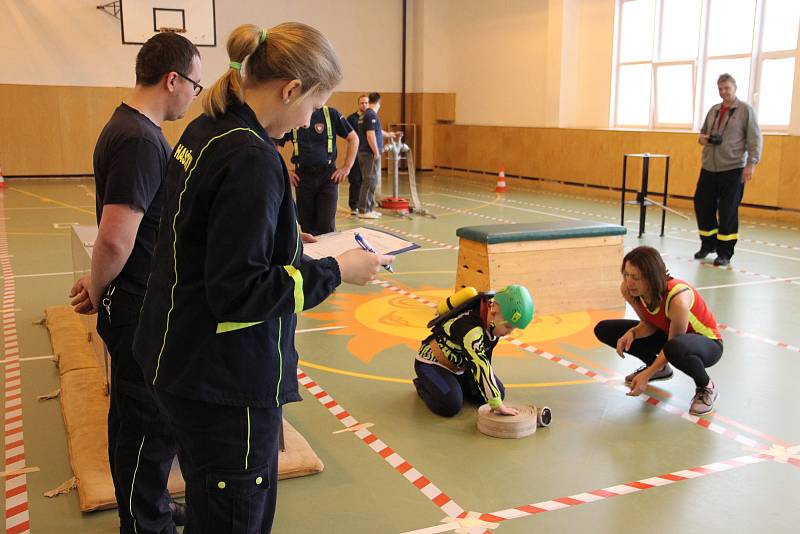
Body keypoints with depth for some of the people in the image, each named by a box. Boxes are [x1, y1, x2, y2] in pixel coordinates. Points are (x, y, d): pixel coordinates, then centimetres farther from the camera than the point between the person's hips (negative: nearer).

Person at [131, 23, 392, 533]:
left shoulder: (204, 131, 6)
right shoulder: (251, 159, -23)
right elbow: (238, 293, -24)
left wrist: (285, 240, 15)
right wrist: (335, 271, -16)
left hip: (184, 359, 9)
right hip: (228, 380, -9)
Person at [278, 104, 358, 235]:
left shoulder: (331, 113, -1)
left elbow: (353, 138, 4)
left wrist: (346, 168, 0)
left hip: (328, 175, -2)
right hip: (302, 176, 2)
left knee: (327, 225, -7)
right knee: (306, 224, 7)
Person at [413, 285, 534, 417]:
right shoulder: (470, 328, -40)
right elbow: (480, 366, -44)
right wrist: (498, 405, -44)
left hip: (460, 365, 8)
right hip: (432, 362, -8)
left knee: (499, 392, 0)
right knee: (451, 406, -28)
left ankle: (454, 383, 19)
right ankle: (424, 386, 2)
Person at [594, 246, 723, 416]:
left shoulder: (677, 299, -37)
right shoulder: (628, 290, -19)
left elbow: (673, 346, -24)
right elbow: (648, 324, -4)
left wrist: (647, 375, -29)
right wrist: (631, 333, -25)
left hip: (707, 343, -7)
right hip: (668, 334, 7)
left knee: (677, 347, -45)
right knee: (604, 330, -4)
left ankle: (706, 387, -10)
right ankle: (660, 368, 15)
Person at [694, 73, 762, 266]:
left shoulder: (745, 110, -3)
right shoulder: (713, 110, 13)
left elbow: (755, 139, -6)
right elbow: (703, 132, 26)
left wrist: (751, 163, -13)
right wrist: (702, 138, 3)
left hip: (733, 169, -5)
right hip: (709, 168, 6)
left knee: (728, 211, -2)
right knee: (702, 205, 7)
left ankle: (725, 252, 9)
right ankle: (708, 244, 26)